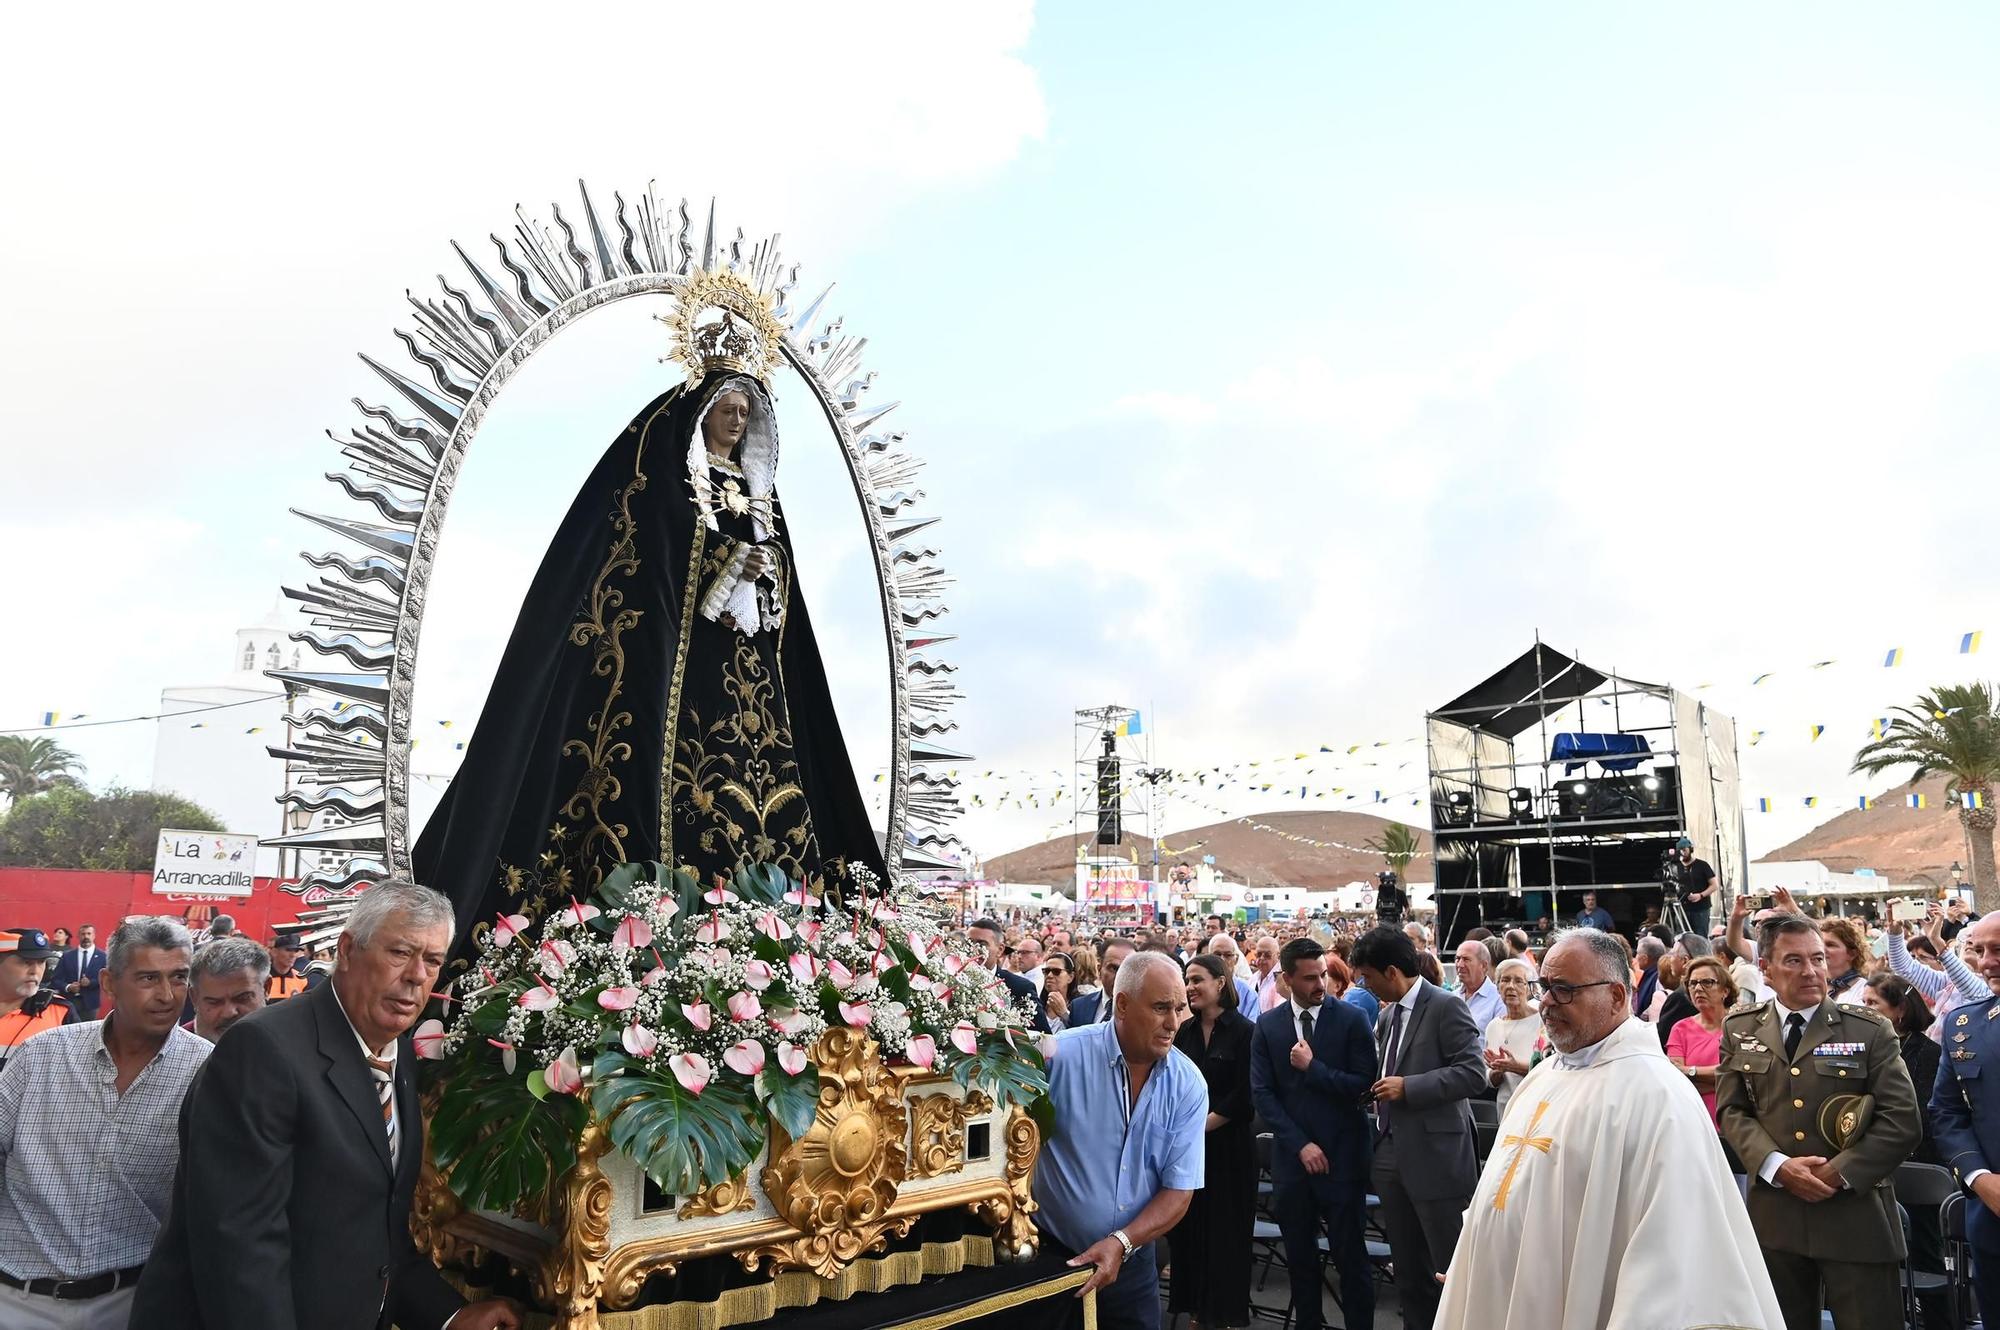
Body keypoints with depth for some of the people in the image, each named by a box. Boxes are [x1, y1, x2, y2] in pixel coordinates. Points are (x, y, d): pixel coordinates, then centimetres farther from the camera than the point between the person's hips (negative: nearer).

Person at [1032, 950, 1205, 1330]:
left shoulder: (1188, 1085, -8)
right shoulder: (1060, 1055, -19)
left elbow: (1178, 1192, -8)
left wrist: (1120, 1243, -20)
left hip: (1132, 1263, 2)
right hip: (1050, 1255, -2)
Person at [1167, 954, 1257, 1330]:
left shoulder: (1244, 1031, -9)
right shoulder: (1185, 1031, 7)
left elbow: (1243, 1095, -13)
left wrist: (1201, 1126, -14)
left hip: (1227, 1143, -4)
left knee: (1224, 1228, 4)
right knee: (1188, 1225, 6)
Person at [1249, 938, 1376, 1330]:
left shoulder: (1352, 1019, -5)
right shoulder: (1267, 1025, 2)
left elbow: (1363, 1085, -11)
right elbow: (1262, 1093, -1)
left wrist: (1312, 1067, -16)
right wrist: (1300, 1144, -8)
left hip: (1342, 1155, -3)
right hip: (1291, 1155, 3)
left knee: (1350, 1255, 3)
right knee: (1299, 1257, 13)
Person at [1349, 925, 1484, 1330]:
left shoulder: (1446, 1006, -12)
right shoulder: (1387, 1015, 13)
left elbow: (1473, 1072, -20)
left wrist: (1408, 1087, -21)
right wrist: (1374, 1091, 5)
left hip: (1434, 1156, -8)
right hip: (1392, 1154, 8)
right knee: (1408, 1267, 17)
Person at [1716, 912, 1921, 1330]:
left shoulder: (1870, 1030, 0)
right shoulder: (1739, 1029, 6)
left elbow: (1903, 1121, -5)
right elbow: (1731, 1110, 3)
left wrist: (1838, 1173, -13)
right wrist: (1778, 1166, -13)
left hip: (1856, 1216, -2)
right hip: (1774, 1217, 2)